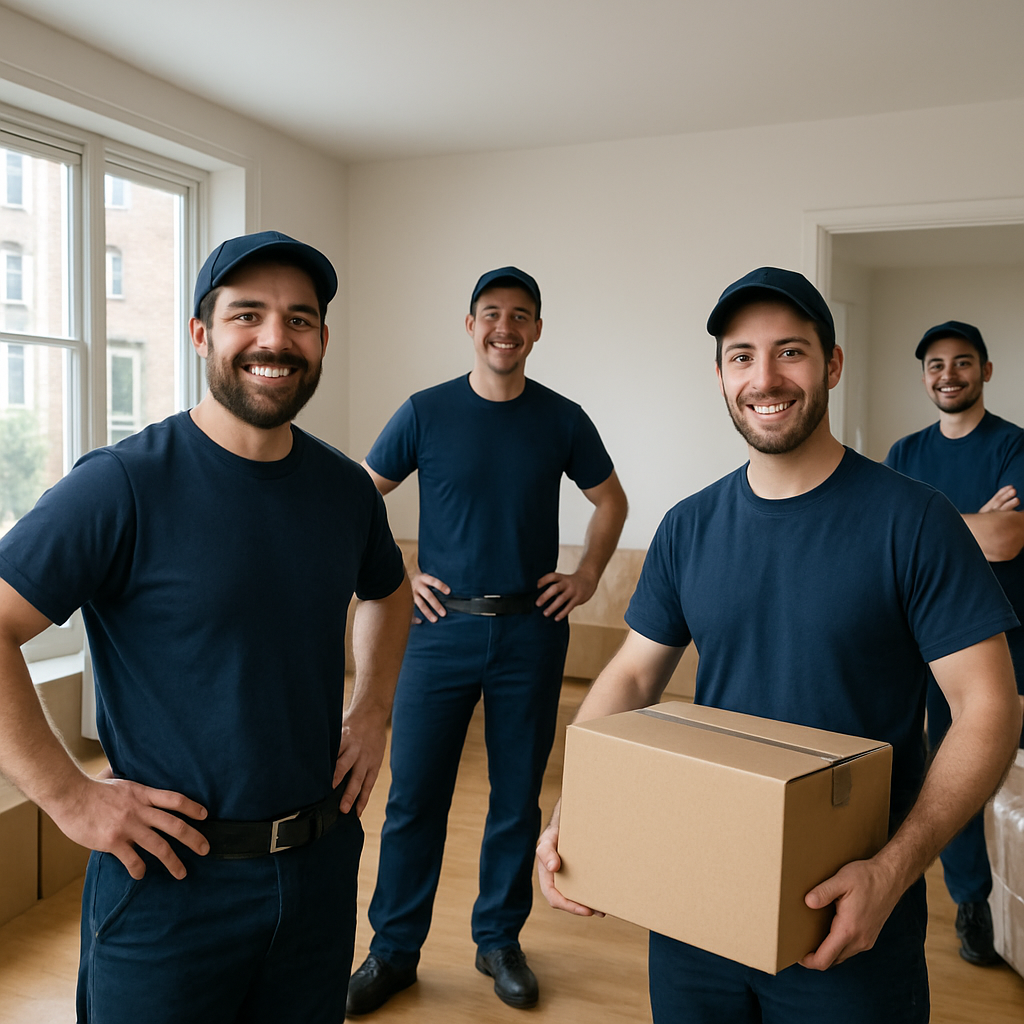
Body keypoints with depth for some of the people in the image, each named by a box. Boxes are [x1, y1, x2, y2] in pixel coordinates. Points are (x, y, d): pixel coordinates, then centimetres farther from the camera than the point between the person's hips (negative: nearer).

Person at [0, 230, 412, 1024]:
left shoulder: (345, 488, 2)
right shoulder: (125, 485, -16)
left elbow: (388, 592, 21)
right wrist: (70, 798, -18)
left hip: (323, 862, 5)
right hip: (171, 879, -5)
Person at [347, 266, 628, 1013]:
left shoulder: (562, 420, 1)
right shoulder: (427, 412, -2)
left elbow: (610, 500, 15)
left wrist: (587, 578, 4)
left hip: (531, 631, 1)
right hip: (443, 627, -1)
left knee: (518, 796, 11)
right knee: (414, 795, 4)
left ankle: (500, 940, 29)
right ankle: (394, 951, 21)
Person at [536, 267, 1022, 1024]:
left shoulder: (911, 521, -11)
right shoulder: (689, 528, 1)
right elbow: (632, 677, 6)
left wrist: (892, 873, -24)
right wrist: (570, 814, -9)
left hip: (847, 915, -3)